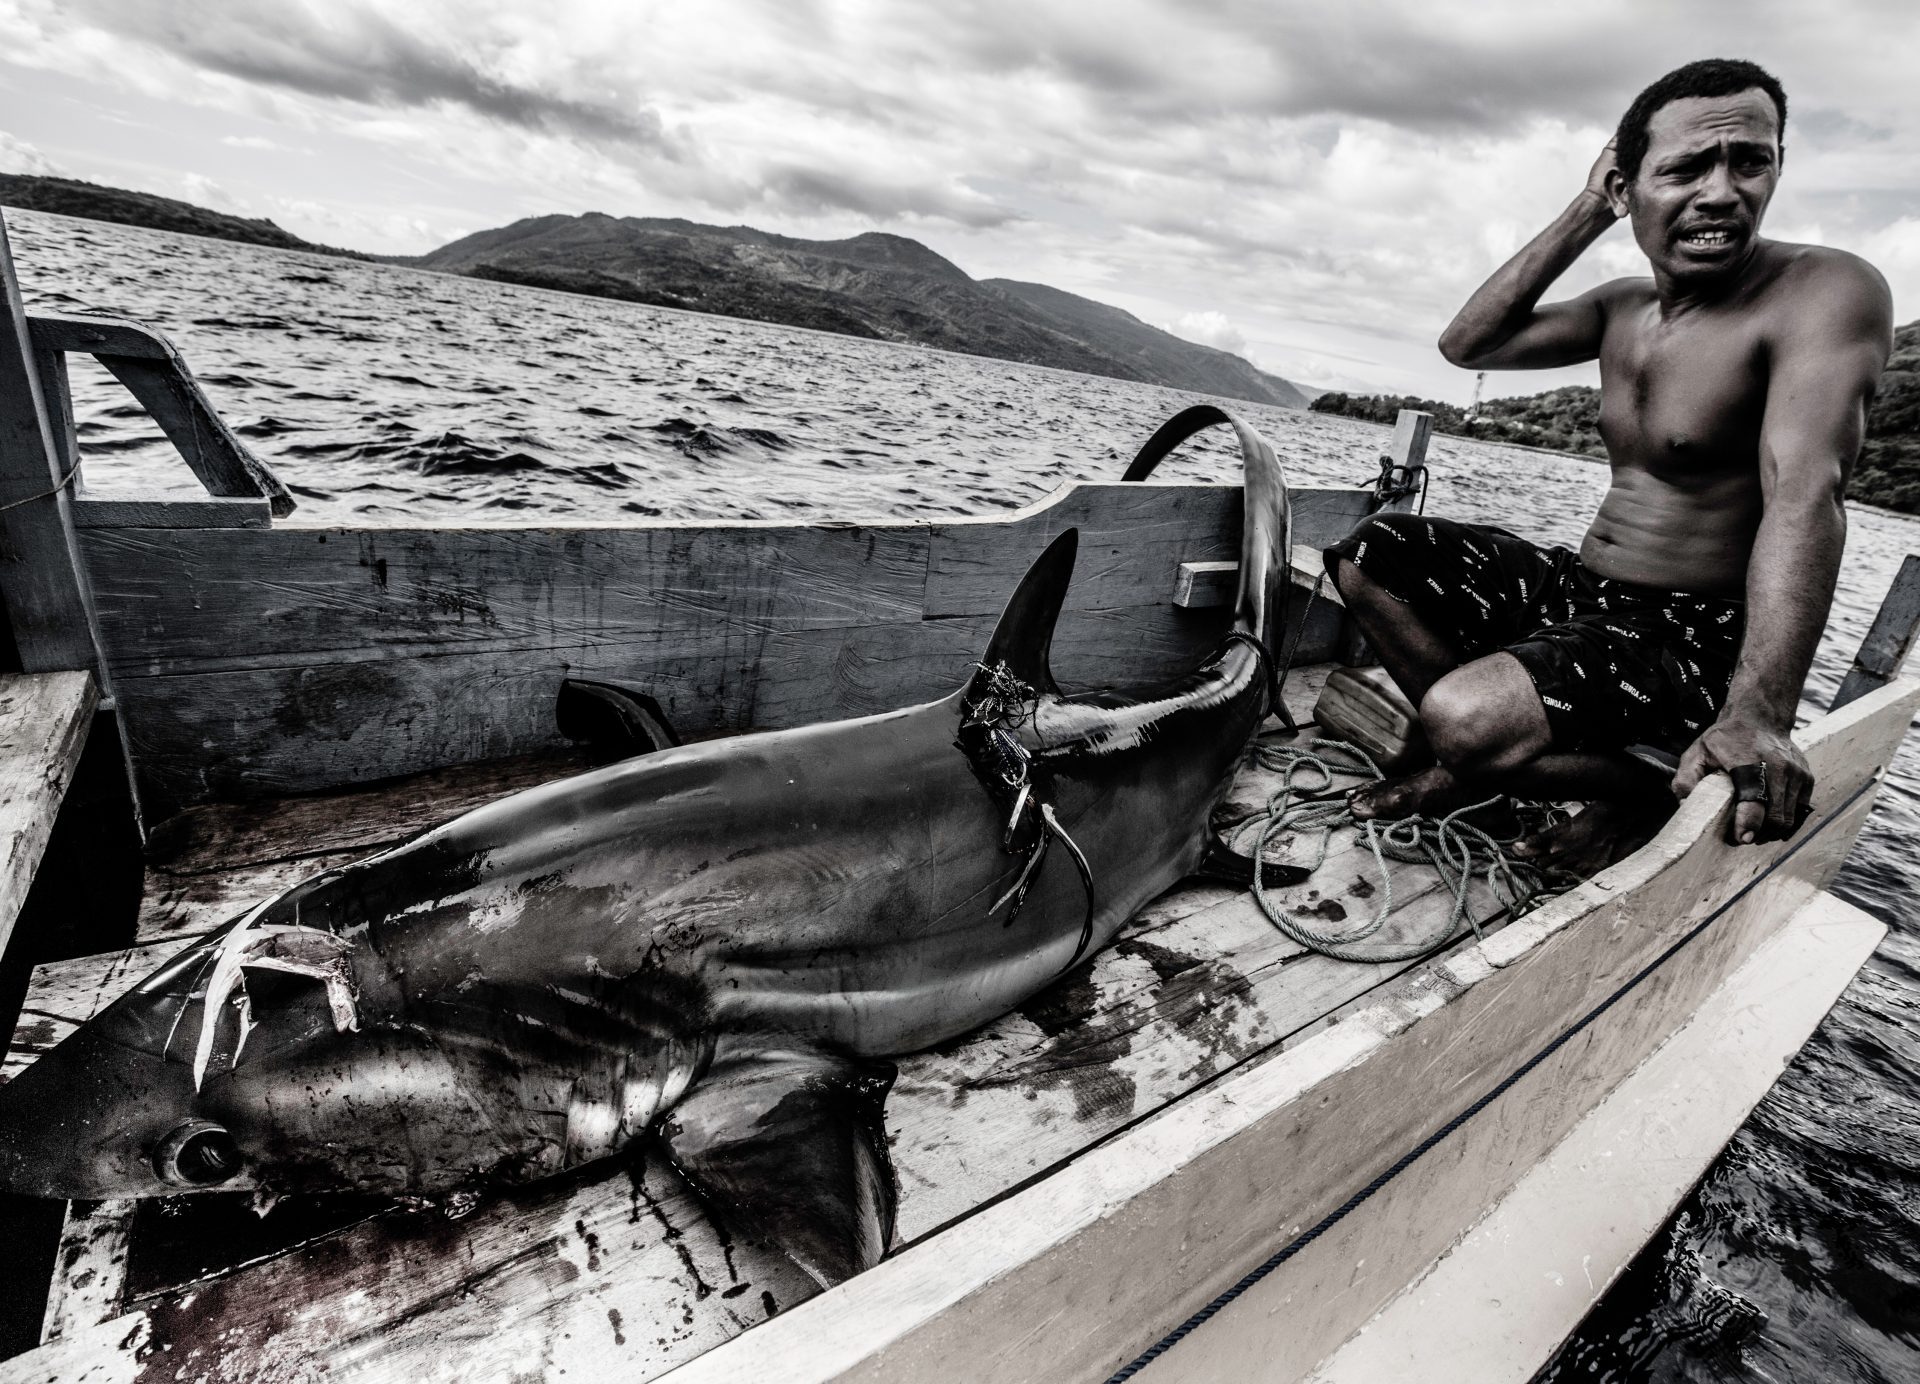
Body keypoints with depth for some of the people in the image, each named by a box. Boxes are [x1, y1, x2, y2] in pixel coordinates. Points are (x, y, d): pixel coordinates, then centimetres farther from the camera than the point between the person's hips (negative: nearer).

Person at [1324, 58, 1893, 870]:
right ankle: (1477, 762, 4)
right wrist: (1582, 217, -1)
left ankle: (1641, 796, 1)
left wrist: (1758, 715, -39)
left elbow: (1803, 495, -28)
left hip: (1700, 640, -7)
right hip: (1582, 590, 7)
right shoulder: (1624, 308, 8)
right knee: (1367, 552, -1)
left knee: (1466, 717, -33)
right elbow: (1467, 345, 6)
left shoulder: (1826, 291, -15)